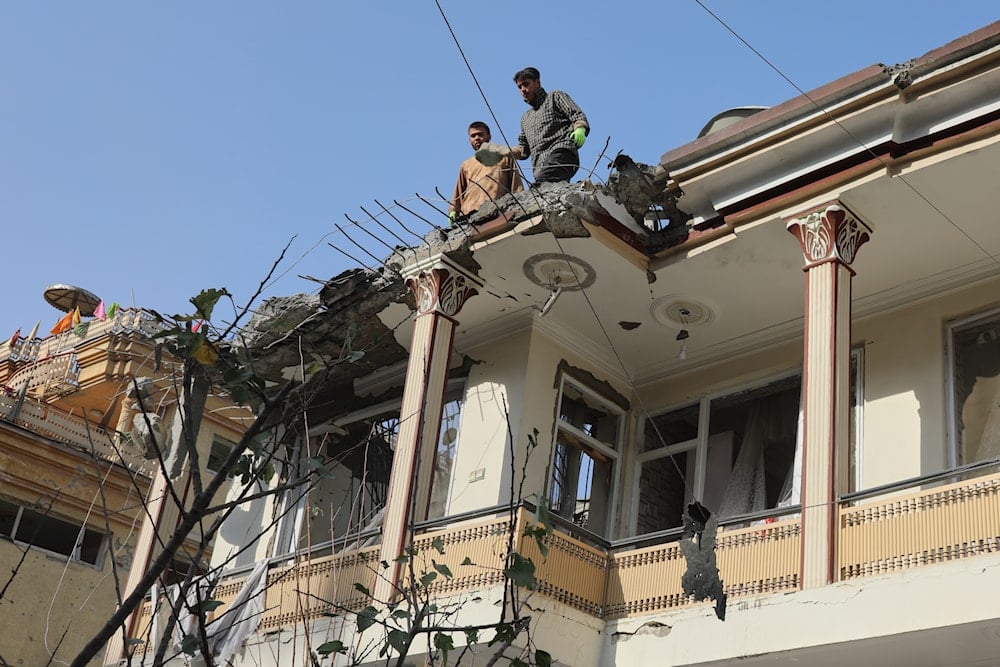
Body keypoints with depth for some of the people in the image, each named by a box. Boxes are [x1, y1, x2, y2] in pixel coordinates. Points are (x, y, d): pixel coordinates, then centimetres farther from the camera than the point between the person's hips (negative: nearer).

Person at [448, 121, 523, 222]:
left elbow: (517, 187, 13)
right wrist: (453, 210, 12)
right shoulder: (466, 166, 32)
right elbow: (458, 195, 29)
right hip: (468, 213, 3)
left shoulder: (504, 157, 23)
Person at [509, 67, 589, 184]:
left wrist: (580, 130, -18)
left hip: (562, 153, -5)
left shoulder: (555, 96, 20)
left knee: (543, 182, -35)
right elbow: (523, 148, 36)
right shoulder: (525, 118, 37)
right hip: (540, 167, 5)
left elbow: (577, 115, 5)